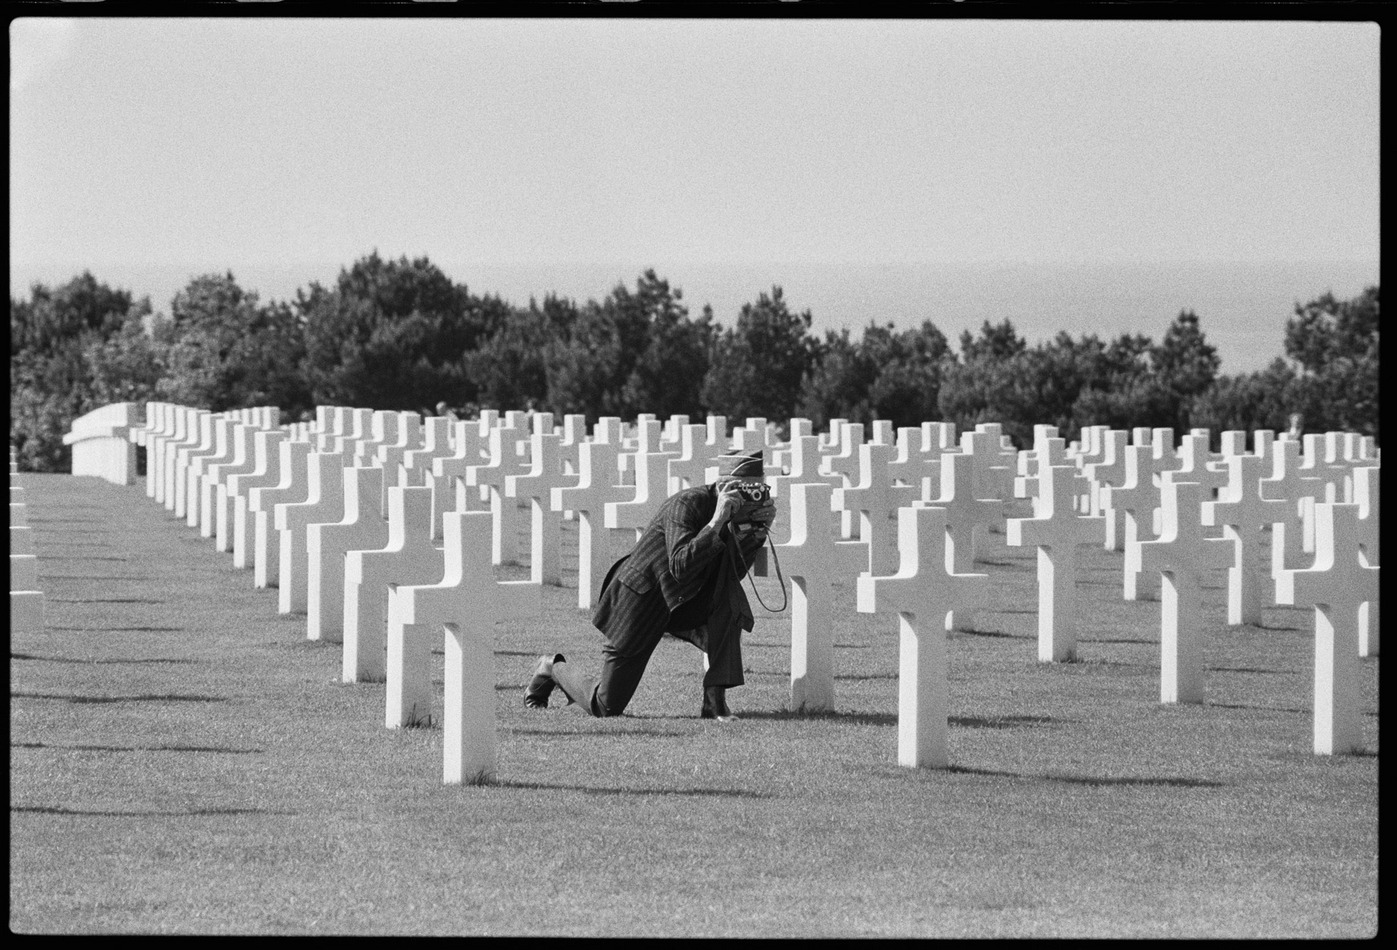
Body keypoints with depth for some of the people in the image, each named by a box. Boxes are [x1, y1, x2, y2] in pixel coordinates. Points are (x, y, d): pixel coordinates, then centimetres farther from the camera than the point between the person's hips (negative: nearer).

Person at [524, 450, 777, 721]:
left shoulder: (730, 516, -5)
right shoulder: (686, 504, -27)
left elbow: (733, 574, -7)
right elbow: (681, 567, -39)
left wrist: (760, 529, -17)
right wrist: (717, 522, -43)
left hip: (681, 602, 7)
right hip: (642, 596, -7)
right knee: (606, 706, -2)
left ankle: (715, 701, -19)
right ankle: (553, 669, 30)